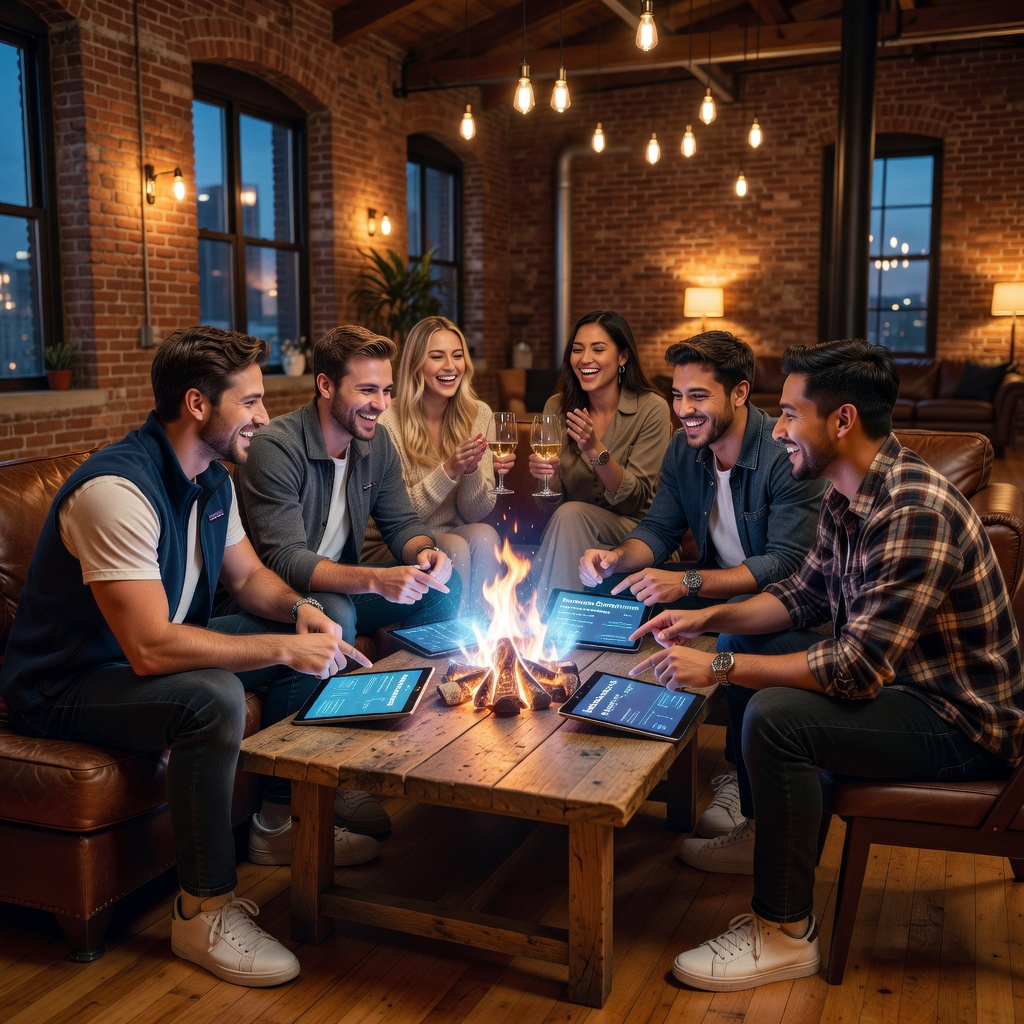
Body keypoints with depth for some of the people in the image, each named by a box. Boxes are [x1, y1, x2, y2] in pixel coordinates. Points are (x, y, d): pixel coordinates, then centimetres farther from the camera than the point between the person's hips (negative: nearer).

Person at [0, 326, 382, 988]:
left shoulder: (212, 479, -1)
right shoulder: (117, 488, -31)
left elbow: (248, 576, 13)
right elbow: (151, 649, -36)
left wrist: (299, 610, -9)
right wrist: (284, 648, -31)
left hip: (157, 651, 9)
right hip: (64, 684, -9)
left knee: (309, 638, 3)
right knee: (213, 698, -36)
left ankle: (283, 816, 17)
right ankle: (204, 911, -18)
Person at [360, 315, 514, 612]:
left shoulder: (479, 415, 0)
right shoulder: (387, 422, -13)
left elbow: (476, 513, 0)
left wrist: (471, 470, -21)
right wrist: (449, 471, -25)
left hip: (455, 536, 4)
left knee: (485, 536, -27)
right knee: (456, 548, -30)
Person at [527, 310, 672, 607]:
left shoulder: (651, 410, -10)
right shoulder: (556, 407, 2)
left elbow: (635, 499, -13)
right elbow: (555, 497, 6)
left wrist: (596, 450, -28)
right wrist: (547, 475, -18)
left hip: (629, 530, -3)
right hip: (572, 532, 3)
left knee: (571, 515, -30)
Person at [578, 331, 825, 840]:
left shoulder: (787, 453, -23)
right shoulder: (683, 448, -1)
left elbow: (787, 563, -28)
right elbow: (658, 529, 3)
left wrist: (688, 582, -38)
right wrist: (618, 559, -21)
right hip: (716, 580, 7)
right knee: (612, 588, -10)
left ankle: (739, 777, -20)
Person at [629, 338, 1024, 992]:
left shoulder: (914, 511, -30)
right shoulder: (849, 495, 2)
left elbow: (859, 668, -32)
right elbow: (805, 594, 12)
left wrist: (720, 667, -27)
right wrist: (710, 619, -1)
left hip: (964, 721, -10)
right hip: (898, 674, 10)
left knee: (775, 716, -27)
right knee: (752, 671, 13)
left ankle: (785, 933, -10)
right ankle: (767, 833, 28)